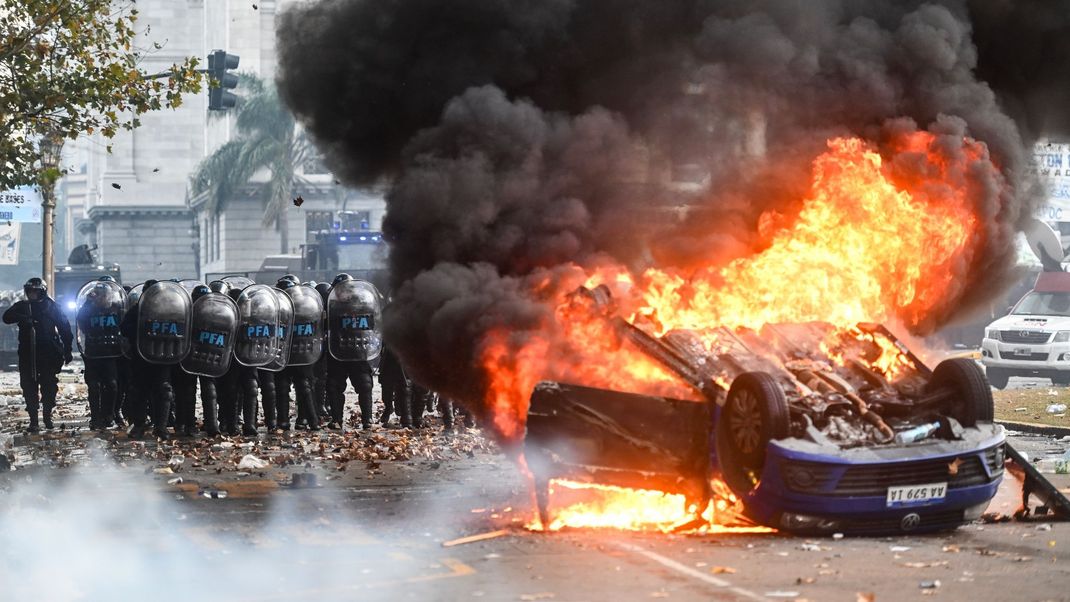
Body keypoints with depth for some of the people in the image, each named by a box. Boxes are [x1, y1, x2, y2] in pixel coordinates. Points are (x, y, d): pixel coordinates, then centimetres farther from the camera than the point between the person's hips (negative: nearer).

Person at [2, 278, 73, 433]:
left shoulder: (51, 307, 1)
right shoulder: (22, 306, 6)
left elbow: (64, 327, 2)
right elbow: (7, 317, -9)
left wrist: (67, 350, -2)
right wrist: (23, 317, -28)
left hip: (49, 355, -2)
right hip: (27, 355, 2)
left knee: (49, 386, 4)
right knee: (29, 388, -3)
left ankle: (48, 415, 21)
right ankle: (33, 420, 0)